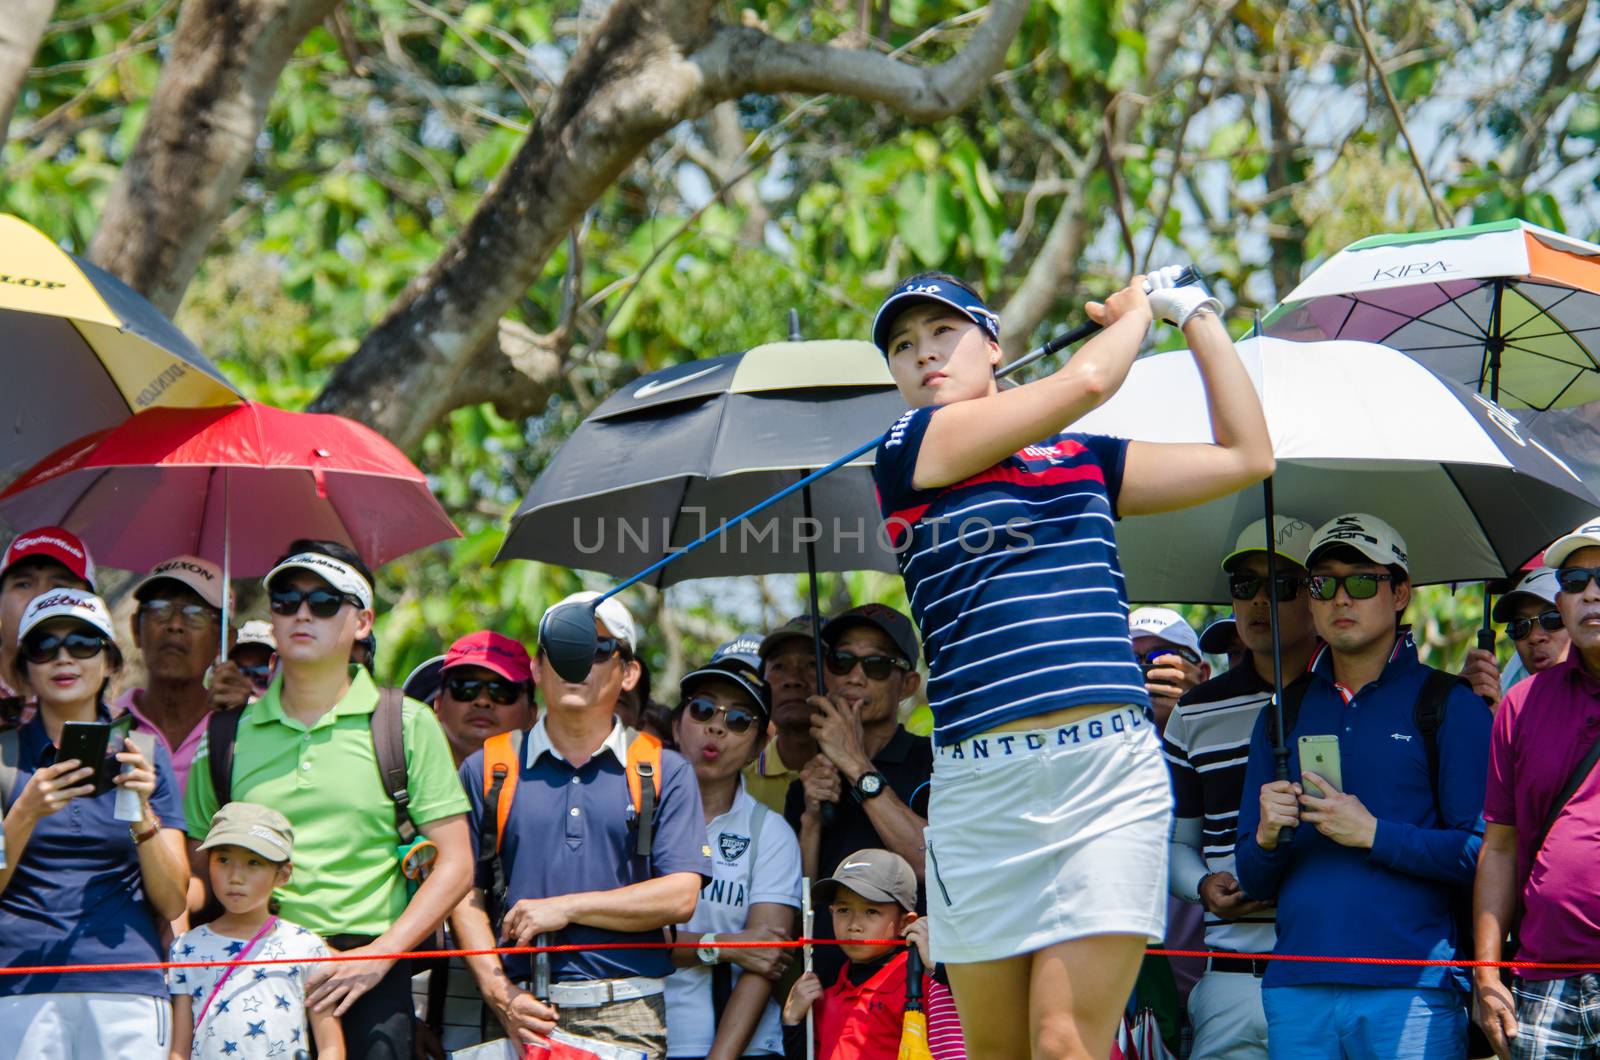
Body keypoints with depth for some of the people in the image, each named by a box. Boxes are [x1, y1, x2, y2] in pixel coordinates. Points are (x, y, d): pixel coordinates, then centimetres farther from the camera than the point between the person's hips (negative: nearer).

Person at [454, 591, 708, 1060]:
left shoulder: (665, 774, 9)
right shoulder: (487, 770, 12)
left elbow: (681, 897, -1)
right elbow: (465, 896, 7)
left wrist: (565, 907, -7)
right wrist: (499, 993, -7)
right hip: (525, 1012, 0)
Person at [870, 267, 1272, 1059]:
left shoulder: (1087, 460, 19)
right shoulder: (906, 450, 5)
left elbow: (1247, 456, 23)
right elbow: (1085, 380, -2)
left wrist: (1195, 312, 26)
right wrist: (1138, 309, 16)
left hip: (1112, 780, 2)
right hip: (979, 787, -1)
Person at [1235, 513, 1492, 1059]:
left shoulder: (1449, 706, 4)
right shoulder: (1283, 713, 17)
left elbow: (1483, 854, -5)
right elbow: (1254, 881, 17)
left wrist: (1374, 834, -12)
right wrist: (1266, 839, -4)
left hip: (1410, 992, -4)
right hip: (1296, 992, 4)